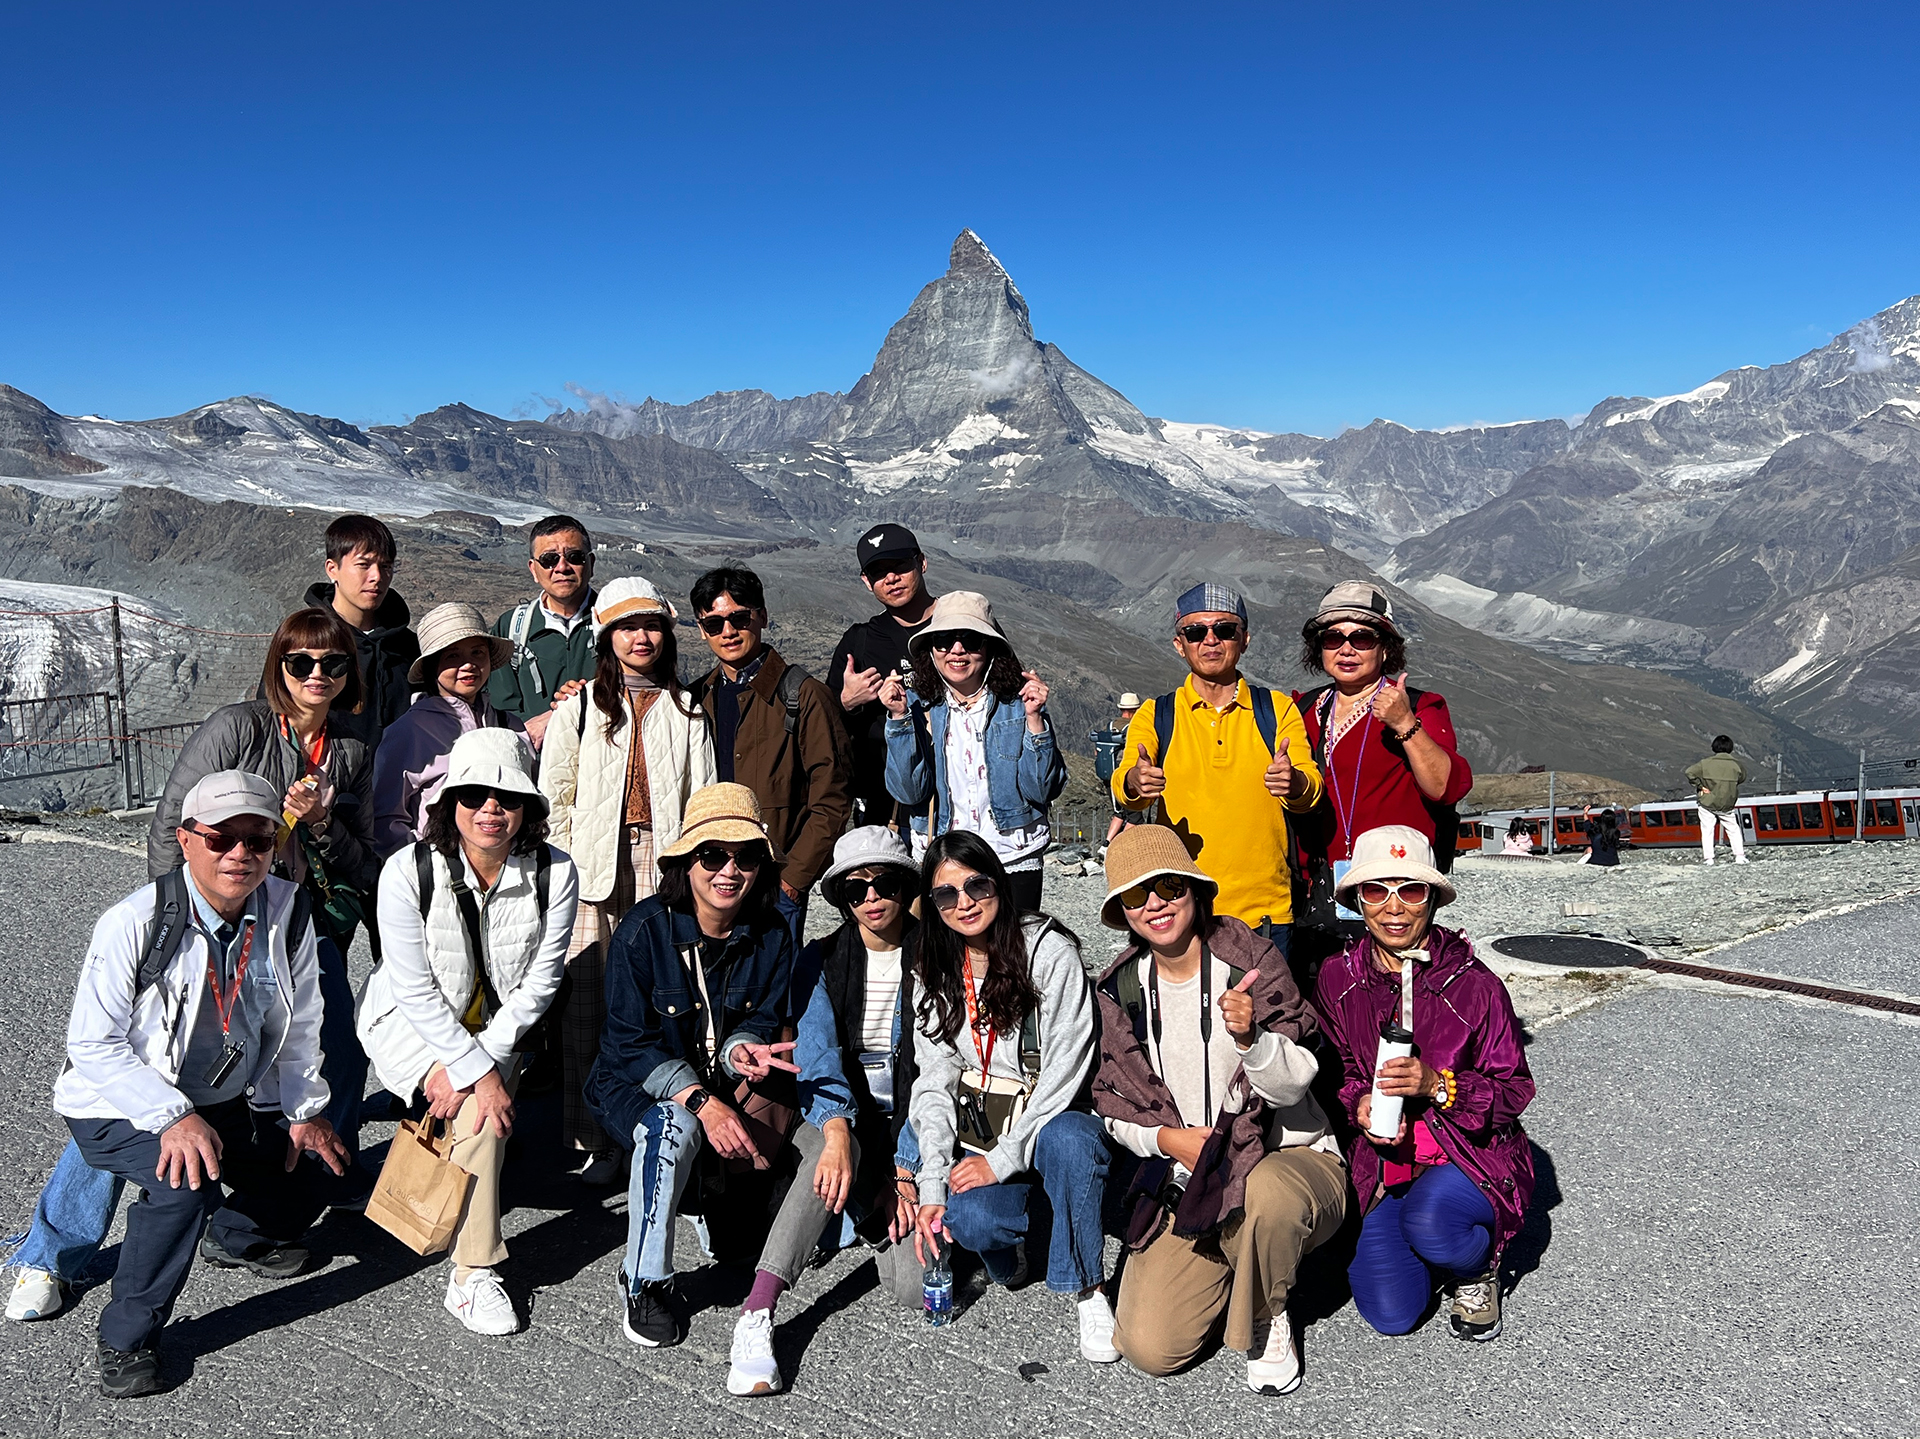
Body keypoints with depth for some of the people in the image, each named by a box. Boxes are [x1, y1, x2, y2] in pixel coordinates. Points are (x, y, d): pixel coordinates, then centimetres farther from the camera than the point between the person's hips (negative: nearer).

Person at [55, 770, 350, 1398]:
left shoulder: (288, 911, -11)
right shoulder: (135, 922, -25)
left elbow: (299, 1025, 2)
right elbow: (93, 1044, -23)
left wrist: (303, 1109, 0)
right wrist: (173, 1117, -33)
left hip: (226, 1103, 6)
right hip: (117, 1106, -5)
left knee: (302, 1193, 1)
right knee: (186, 1178, -32)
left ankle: (231, 1237, 38)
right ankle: (127, 1337, -9)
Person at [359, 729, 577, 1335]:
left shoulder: (554, 874, -18)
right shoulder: (408, 870, -22)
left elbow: (539, 983, -14)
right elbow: (415, 990, -21)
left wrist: (472, 1065, -23)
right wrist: (480, 1072, -28)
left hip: (498, 1028, 4)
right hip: (409, 1021, -4)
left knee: (479, 1103, -21)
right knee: (479, 1104, -26)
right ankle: (475, 1274, -16)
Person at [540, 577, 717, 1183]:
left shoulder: (688, 711, 13)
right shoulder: (579, 707, 9)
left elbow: (702, 798, 11)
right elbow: (553, 795, 8)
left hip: (664, 871, 1)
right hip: (594, 871, -1)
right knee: (586, 1007, -2)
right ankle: (591, 1141, 9)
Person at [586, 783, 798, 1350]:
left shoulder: (772, 935, -7)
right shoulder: (645, 929, -18)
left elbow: (762, 1020, -1)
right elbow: (630, 1043, -18)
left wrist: (742, 1051, -28)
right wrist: (701, 1101, -32)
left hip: (720, 1085, 4)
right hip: (635, 1085, -4)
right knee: (674, 1128, -36)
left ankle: (708, 1188, 12)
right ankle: (643, 1283, -16)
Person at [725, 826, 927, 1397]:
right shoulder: (823, 960, 2)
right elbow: (816, 1049, -15)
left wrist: (905, 1172, -14)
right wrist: (836, 1131, -34)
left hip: (907, 1123, 0)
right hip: (837, 1114, 0)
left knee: (919, 1287, -17)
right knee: (832, 1147, -38)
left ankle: (874, 1210, 16)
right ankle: (756, 1315, -37)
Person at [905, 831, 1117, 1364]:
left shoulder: (1050, 952, -10)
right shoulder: (934, 974, 6)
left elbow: (1065, 1072, -14)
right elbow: (934, 1081, 2)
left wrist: (1002, 1159, -19)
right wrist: (931, 1184, -10)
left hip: (1049, 1125, -2)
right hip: (978, 1136, 2)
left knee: (1070, 1140, -38)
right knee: (965, 1219, -30)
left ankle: (1087, 1289, -16)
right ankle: (1013, 1238, 7)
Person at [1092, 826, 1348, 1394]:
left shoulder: (1250, 962, -9)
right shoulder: (1120, 989, 2)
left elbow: (1293, 1086, -13)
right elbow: (1112, 1103, 9)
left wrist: (1250, 1037, -33)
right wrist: (1167, 1138, -11)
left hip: (1291, 1158, -3)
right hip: (1186, 1183, 3)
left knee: (1266, 1192, -40)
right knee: (1149, 1348, -14)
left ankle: (1265, 1318, -6)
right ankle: (1227, 1271, 18)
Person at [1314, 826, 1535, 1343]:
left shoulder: (1473, 984, -13)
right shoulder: (1338, 978, -4)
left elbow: (1515, 1090, -8)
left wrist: (1438, 1085, -25)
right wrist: (1358, 1104, -14)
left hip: (1474, 1156, -3)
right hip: (1380, 1161, 3)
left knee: (1428, 1223, -35)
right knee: (1391, 1314, -9)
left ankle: (1479, 1265, 5)